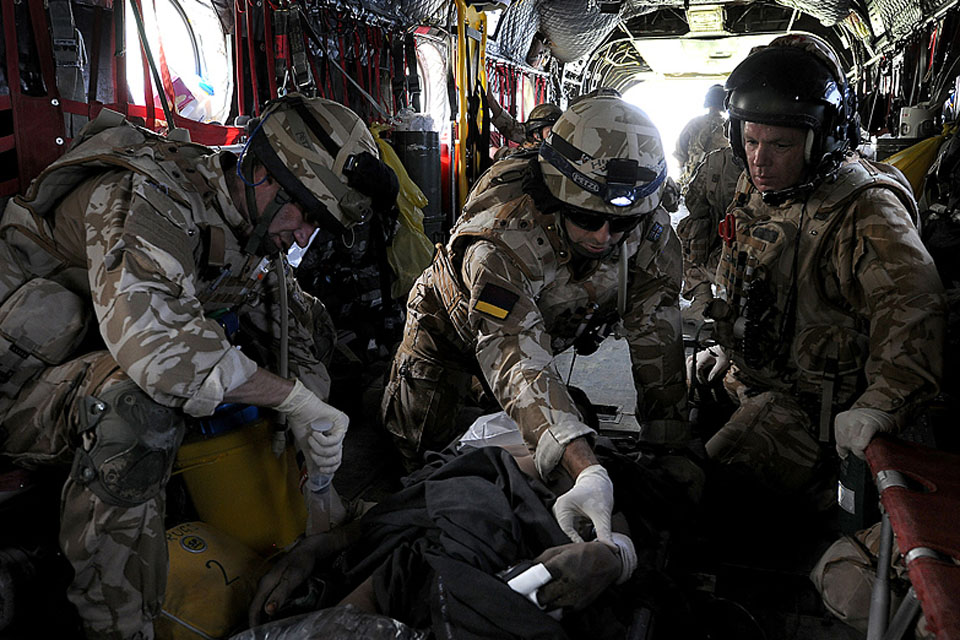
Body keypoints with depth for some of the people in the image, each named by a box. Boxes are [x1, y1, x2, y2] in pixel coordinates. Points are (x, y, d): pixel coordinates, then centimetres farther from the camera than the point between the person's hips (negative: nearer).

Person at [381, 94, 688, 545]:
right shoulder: (500, 244, -45)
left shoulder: (648, 231, -29)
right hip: (449, 329, -4)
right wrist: (588, 472, -67)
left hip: (546, 331, 4)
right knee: (413, 452, 2)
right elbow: (519, 361, -55)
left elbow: (656, 341, -23)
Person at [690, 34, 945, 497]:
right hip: (744, 377, 8)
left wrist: (879, 405, -44)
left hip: (803, 404, -8)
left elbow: (913, 308, -33)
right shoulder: (756, 187, 6)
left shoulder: (864, 211, -21)